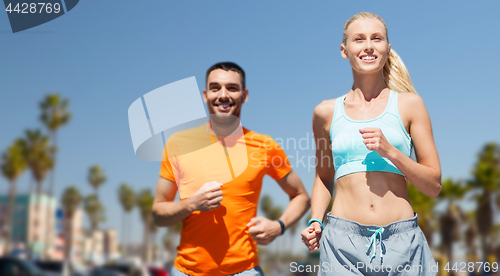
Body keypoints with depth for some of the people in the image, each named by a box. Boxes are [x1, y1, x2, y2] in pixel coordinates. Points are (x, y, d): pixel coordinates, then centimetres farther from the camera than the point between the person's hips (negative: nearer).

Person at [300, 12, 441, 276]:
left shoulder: (409, 104, 4)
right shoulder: (326, 112, 7)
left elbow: (434, 185, 3)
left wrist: (389, 151, -11)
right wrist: (315, 221, 3)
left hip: (402, 241, 0)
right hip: (343, 240, 0)